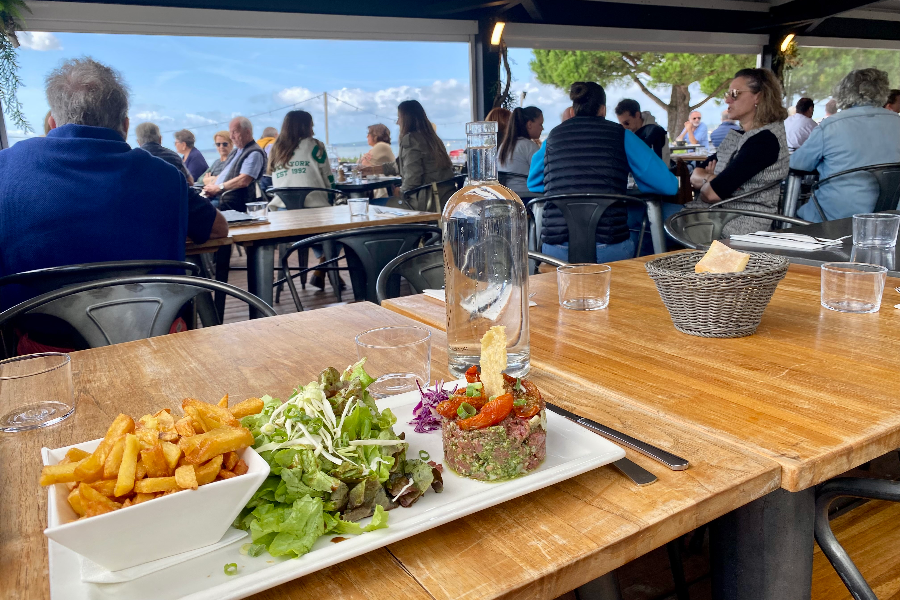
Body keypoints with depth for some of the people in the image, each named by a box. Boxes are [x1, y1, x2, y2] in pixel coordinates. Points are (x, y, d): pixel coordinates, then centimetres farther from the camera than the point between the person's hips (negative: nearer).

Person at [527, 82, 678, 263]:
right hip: (609, 251, -2)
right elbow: (669, 185, 8)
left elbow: (533, 183, 29)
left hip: (555, 251, 3)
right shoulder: (621, 135, 6)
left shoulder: (554, 135, 13)